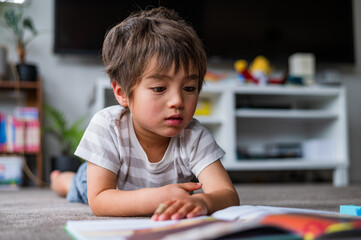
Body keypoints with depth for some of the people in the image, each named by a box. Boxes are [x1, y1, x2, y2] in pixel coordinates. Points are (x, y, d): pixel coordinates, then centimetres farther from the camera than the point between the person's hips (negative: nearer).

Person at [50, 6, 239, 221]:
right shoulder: (107, 127, -40)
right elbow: (99, 201, -43)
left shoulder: (194, 137, -36)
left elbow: (229, 194, -45)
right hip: (107, 182, -1)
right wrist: (157, 198, -62)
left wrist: (201, 201, -71)